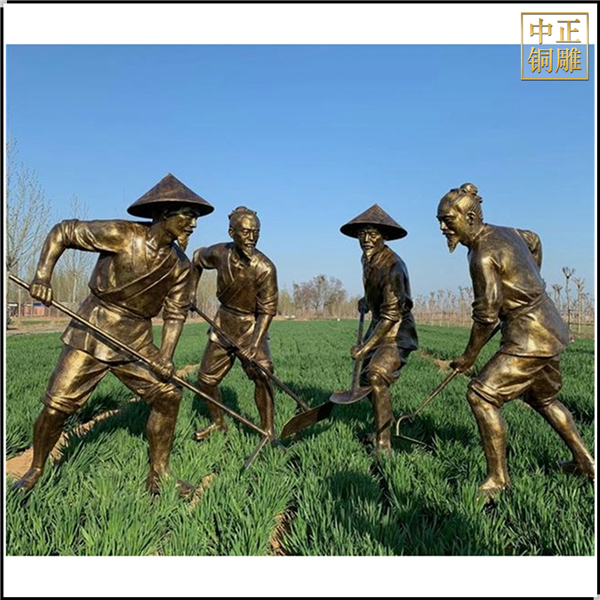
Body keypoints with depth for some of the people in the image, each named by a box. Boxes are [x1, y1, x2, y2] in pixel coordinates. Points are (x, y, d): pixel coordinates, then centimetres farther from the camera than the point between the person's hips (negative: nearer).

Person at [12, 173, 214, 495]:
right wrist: (42, 276, -16)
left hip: (136, 342, 4)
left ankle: (158, 475, 13)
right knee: (56, 406, -1)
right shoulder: (120, 235, -15)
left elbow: (175, 313, 2)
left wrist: (165, 357, -9)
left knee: (168, 396, -3)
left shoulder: (179, 266, -2)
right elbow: (62, 233, -5)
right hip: (92, 334, -4)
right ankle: (35, 471, 28)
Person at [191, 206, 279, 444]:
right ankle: (218, 423, 34)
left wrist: (254, 344, -29)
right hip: (224, 321, 4)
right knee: (206, 379, 10)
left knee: (261, 374, -22)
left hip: (251, 324, -4)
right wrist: (191, 291, 10)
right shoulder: (219, 253, -13)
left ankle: (269, 432, -5)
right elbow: (197, 258, 12)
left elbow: (267, 310, -20)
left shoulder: (264, 268, -24)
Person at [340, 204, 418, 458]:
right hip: (378, 325, 9)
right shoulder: (367, 258, 2)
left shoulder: (392, 266, -25)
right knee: (365, 379, 15)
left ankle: (384, 444, -16)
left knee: (377, 376, -26)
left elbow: (392, 315, -28)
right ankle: (382, 426, 38)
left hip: (397, 330, -9)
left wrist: (366, 346, -29)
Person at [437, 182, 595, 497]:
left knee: (482, 395, -11)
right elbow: (533, 240, 30)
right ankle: (584, 461, 40)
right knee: (543, 397, 26)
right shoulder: (505, 232, 7)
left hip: (529, 336, -10)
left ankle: (497, 478, -2)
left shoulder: (483, 255, -22)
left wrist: (469, 357, -7)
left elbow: (486, 315, -20)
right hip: (549, 328, 10)